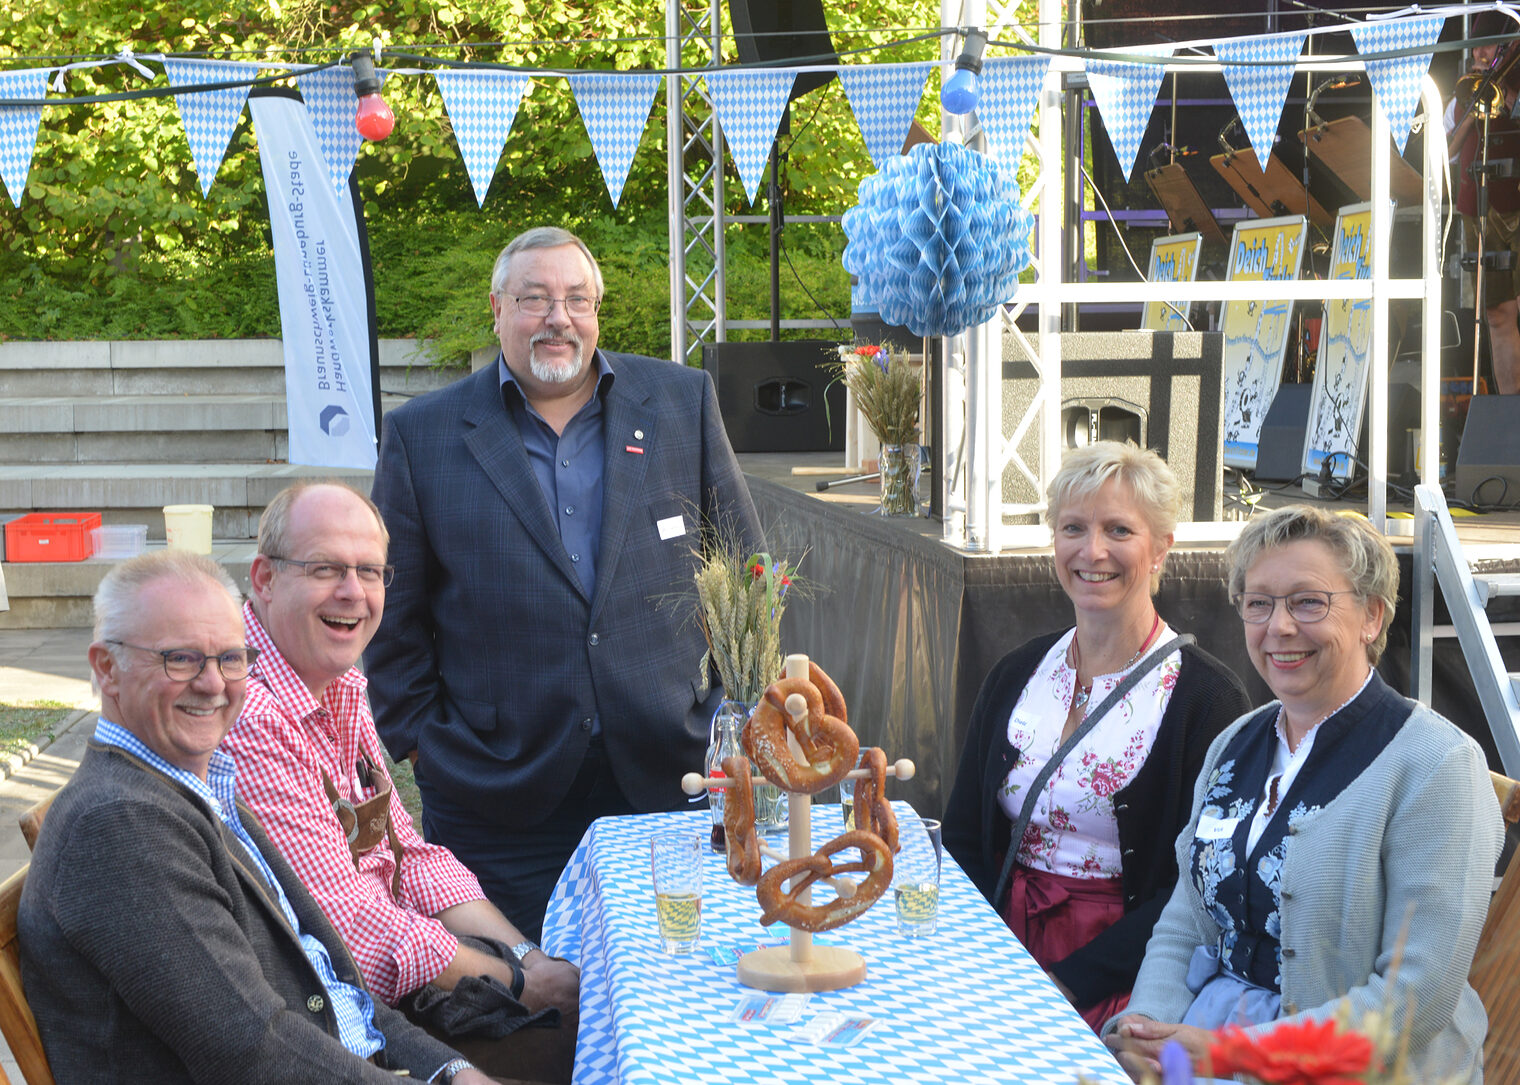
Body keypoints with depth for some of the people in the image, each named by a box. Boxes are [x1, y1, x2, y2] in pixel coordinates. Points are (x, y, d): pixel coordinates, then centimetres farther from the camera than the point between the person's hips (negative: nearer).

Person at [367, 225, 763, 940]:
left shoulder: (682, 402, 6)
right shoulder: (421, 436, 3)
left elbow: (743, 562, 12)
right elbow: (395, 614, 6)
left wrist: (733, 709, 8)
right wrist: (420, 739, 1)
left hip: (669, 776, 2)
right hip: (496, 799, -1)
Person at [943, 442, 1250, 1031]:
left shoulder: (1205, 696, -6)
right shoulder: (1017, 674, 10)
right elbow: (961, 837, 9)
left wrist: (1068, 983, -19)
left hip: (1118, 982, -5)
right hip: (1005, 941, 5)